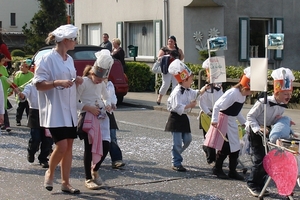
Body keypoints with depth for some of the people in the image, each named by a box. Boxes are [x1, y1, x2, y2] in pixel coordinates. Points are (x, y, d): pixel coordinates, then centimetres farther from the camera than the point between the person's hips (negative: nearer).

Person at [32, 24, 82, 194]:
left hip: (70, 110, 8)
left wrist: (76, 81, 2)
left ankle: (66, 183, 15)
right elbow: (39, 84, -13)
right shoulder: (47, 59, -11)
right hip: (55, 110, -8)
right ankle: (50, 172, 16)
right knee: (62, 146, -12)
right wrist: (57, 82, -27)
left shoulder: (70, 59, 12)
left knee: (69, 146, 7)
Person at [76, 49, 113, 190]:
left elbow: (106, 98, 25)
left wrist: (107, 105, 3)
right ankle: (88, 178, 12)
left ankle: (95, 170, 23)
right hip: (87, 117, -6)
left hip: (101, 117, 6)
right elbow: (74, 102, -12)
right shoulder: (83, 82, -10)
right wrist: (89, 108, -20)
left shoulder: (102, 84, 9)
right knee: (89, 149, -1)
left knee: (105, 146, -2)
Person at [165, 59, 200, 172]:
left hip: (183, 118, 9)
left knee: (187, 139, 13)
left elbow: (196, 94, 29)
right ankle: (176, 164, 4)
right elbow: (178, 107, -29)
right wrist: (190, 105, -25)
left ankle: (176, 155, 32)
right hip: (176, 118, -9)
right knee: (178, 142, -5)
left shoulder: (188, 91, 8)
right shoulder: (177, 92, -20)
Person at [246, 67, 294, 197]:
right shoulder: (263, 103, -26)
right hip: (255, 132, -7)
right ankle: (252, 184, 7)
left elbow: (275, 120, 8)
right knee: (259, 159, -10)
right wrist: (258, 129, -29)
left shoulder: (283, 106, -6)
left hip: (267, 132, 7)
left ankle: (260, 185, 18)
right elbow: (250, 116, -19)